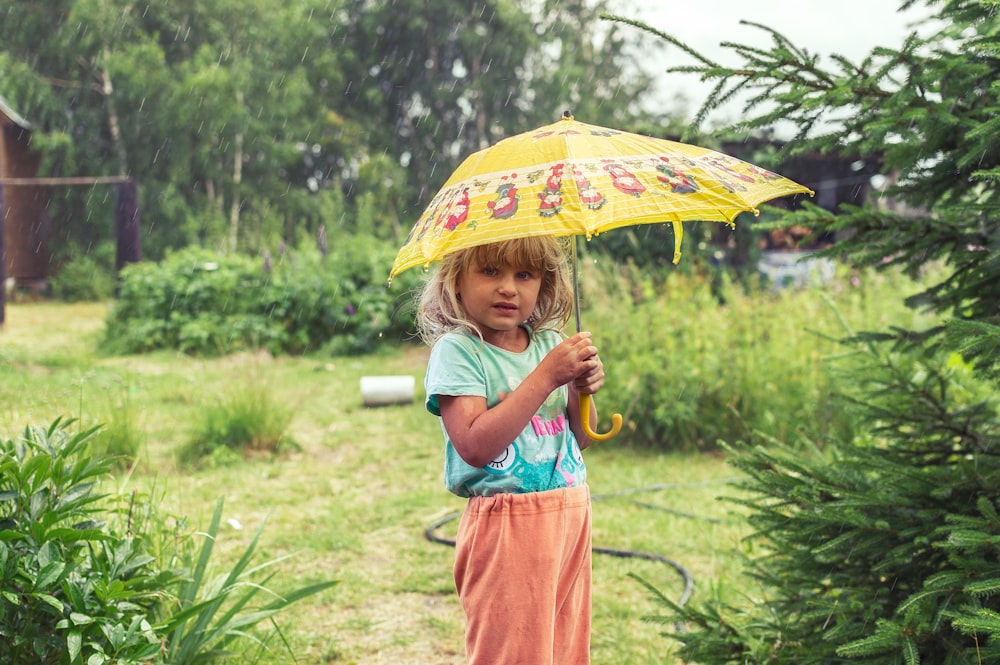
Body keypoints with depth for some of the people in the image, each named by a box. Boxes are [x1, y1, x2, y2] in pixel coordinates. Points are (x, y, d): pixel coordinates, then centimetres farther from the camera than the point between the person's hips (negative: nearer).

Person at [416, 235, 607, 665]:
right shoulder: (456, 350, -10)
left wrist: (582, 391, -7)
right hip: (509, 527, -6)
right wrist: (545, 377, -22)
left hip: (571, 515, 6)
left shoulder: (549, 343, 8)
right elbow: (475, 446, -23)